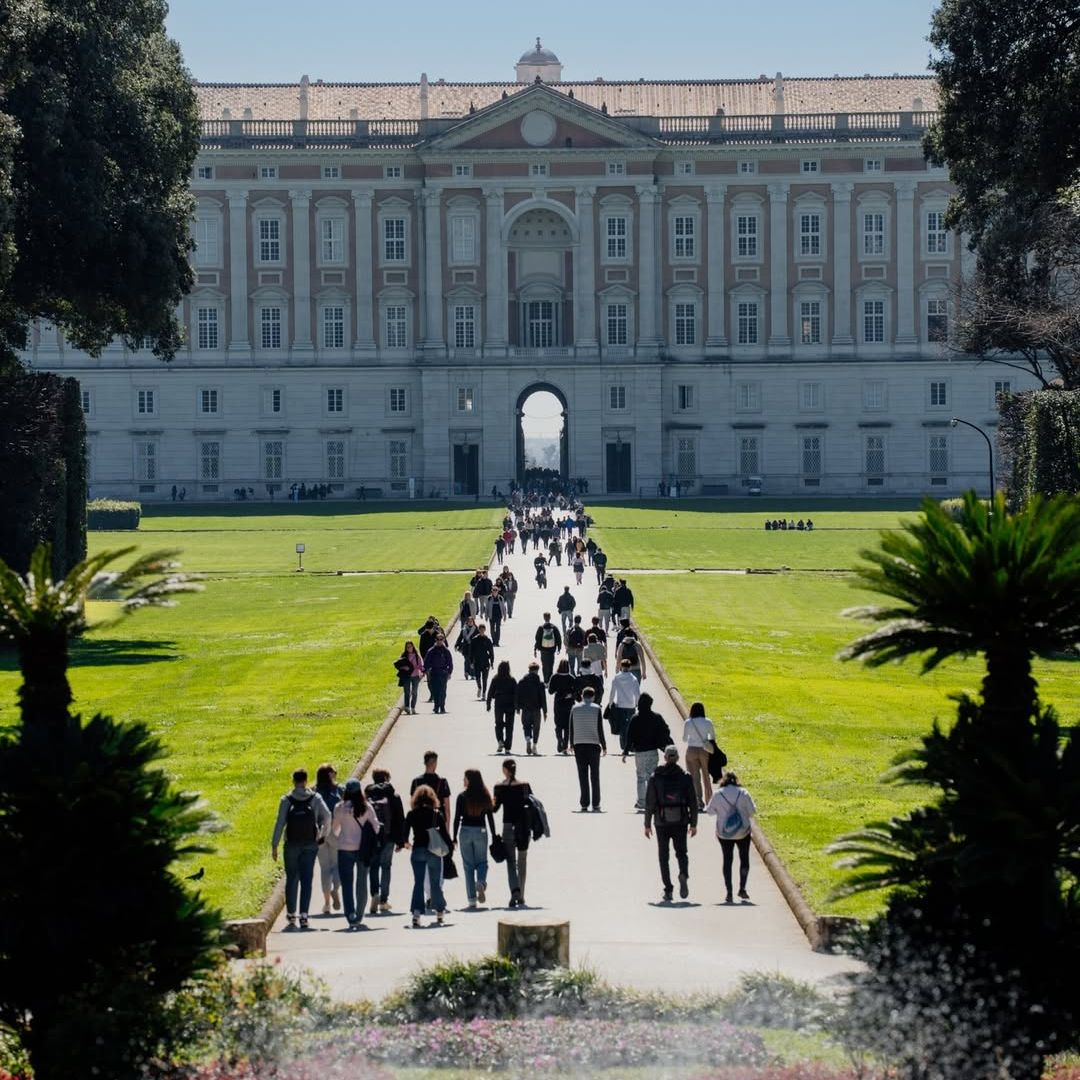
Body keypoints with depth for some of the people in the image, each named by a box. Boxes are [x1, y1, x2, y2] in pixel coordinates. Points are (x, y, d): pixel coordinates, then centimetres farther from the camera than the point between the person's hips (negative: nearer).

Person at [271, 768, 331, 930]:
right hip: (310, 844, 0)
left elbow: (280, 823, -6)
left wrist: (274, 845, -2)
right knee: (306, 880, 2)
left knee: (291, 879, 11)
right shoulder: (315, 798, -2)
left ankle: (291, 916, 15)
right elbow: (327, 816, -7)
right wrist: (323, 834, 8)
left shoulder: (287, 800, -5)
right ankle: (303, 916, -4)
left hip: (292, 844, 0)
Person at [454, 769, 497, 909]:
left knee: (468, 865, 5)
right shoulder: (486, 797, 1)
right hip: (481, 832, 1)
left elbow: (457, 818, -5)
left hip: (465, 832, -1)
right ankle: (481, 882, -19)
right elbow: (490, 818, 2)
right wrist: (494, 836, 9)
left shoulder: (462, 797, -6)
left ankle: (472, 899, 3)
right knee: (481, 862, 14)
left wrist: (454, 838, 0)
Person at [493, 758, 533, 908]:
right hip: (524, 825, 2)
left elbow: (495, 808, -4)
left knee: (511, 861, 3)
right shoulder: (524, 785, 0)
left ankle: (515, 890, -21)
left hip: (508, 825, -2)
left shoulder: (500, 787, -6)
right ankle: (521, 897, 18)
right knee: (522, 862, 14)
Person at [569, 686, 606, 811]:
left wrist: (571, 744, 16)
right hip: (593, 744, -1)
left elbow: (571, 728, 6)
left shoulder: (575, 708, 3)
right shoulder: (596, 709, -3)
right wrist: (604, 745, 3)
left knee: (582, 776, 5)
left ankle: (584, 803, 1)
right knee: (594, 775, 3)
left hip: (579, 745, 2)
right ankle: (595, 804, -1)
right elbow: (600, 729, -4)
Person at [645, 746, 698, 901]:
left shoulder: (655, 778, -2)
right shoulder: (685, 777, -1)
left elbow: (649, 803, -2)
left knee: (663, 856, 8)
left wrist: (647, 824, 4)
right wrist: (693, 824, 7)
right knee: (681, 852, 12)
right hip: (680, 822, 0)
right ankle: (684, 874, -19)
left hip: (662, 822, 0)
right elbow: (692, 803, 0)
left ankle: (668, 890, 4)